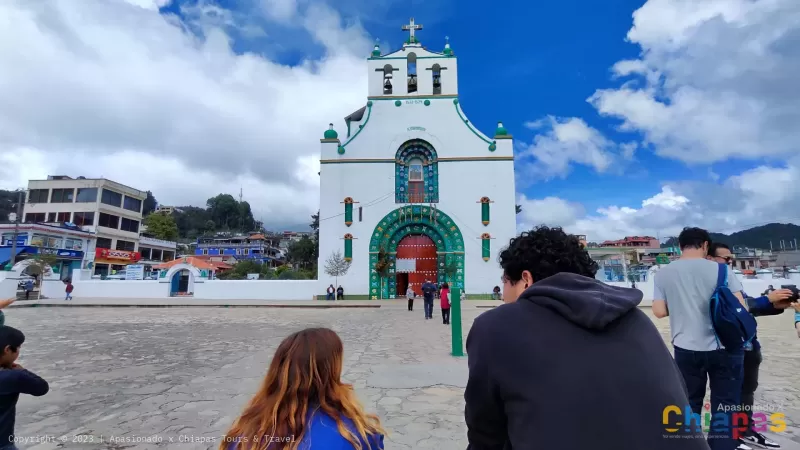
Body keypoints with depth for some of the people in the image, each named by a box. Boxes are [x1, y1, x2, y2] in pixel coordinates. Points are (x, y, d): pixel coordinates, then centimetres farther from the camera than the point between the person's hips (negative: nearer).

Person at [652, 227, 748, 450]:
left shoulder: (663, 273, -3)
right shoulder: (720, 269, -6)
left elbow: (659, 311, -6)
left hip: (686, 349, 1)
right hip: (724, 348, -1)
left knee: (689, 405, 18)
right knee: (725, 407, 12)